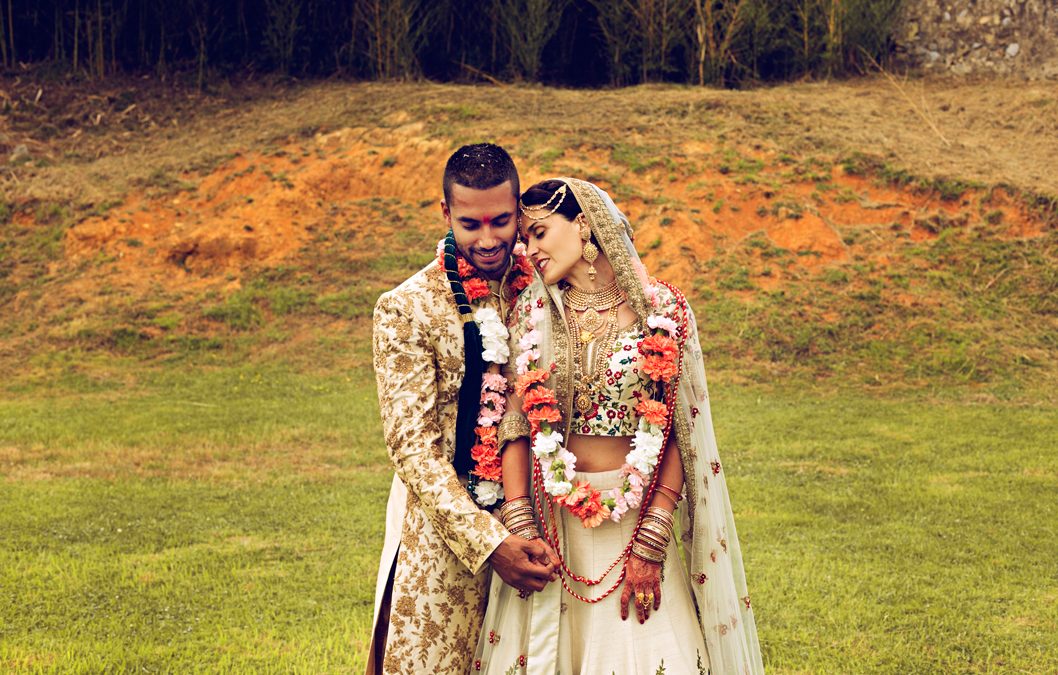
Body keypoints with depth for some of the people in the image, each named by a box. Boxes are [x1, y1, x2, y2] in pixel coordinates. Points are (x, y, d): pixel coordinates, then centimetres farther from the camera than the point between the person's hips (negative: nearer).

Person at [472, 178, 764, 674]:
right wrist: (520, 530, -11)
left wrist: (651, 543, -13)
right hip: (552, 522, 2)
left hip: (637, 518, -2)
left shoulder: (661, 311, -3)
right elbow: (514, 424, -1)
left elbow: (681, 436, -6)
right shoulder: (532, 315, 3)